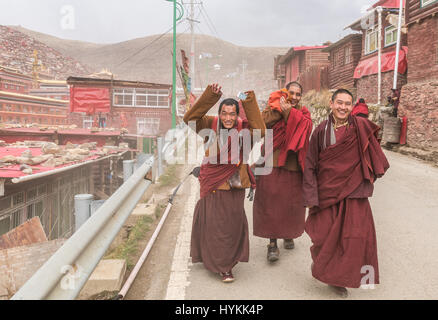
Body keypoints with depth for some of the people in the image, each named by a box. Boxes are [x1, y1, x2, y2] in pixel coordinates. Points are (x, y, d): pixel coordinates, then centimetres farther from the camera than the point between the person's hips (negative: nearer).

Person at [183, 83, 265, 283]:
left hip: (234, 184, 1)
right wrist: (209, 96, -30)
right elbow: (190, 119, -23)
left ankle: (229, 261, 30)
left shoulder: (242, 128, -7)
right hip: (212, 182, -1)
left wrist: (250, 103, -25)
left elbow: (259, 132, -25)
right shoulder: (210, 124, -8)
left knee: (233, 222, 10)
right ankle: (222, 266, 26)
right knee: (213, 223, 5)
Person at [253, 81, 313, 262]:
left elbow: (304, 130, -8)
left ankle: (289, 235, 31)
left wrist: (289, 113, -13)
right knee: (271, 202, -6)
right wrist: (281, 109, -15)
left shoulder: (303, 114, 13)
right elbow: (263, 123, -14)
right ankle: (272, 244, 1)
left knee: (292, 203, 9)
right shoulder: (273, 108, 6)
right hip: (273, 162, -2)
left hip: (293, 164, 3)